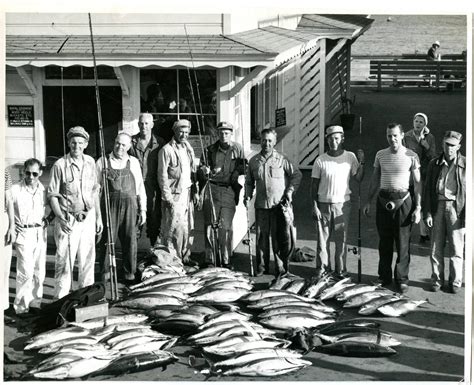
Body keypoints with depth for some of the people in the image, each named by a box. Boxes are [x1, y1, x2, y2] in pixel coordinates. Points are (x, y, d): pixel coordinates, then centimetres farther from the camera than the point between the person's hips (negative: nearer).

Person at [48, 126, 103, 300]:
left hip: (88, 218, 5)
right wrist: (61, 218, -17)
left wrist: (98, 216, 12)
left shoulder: (90, 162, 5)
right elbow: (52, 195, -7)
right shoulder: (60, 165, -10)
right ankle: (61, 298, 9)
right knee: (65, 260, -1)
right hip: (68, 220, -4)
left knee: (87, 259, 10)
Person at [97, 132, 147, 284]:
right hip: (109, 204, -1)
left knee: (130, 239, 1)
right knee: (108, 239, -2)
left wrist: (143, 209, 8)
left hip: (129, 204, 1)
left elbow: (140, 187, 12)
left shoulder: (133, 162, 10)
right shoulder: (103, 162, 5)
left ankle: (129, 273, 14)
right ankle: (105, 272, 12)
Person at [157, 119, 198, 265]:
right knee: (174, 227, -7)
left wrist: (195, 191, 14)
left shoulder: (188, 148, 14)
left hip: (188, 193, 7)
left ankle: (185, 256, 18)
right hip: (174, 194, -7)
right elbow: (162, 176, -10)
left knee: (189, 227, 8)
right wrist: (167, 197, -13)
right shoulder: (166, 150, -8)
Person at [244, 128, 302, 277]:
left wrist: (290, 190, -2)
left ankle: (281, 268, 8)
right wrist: (248, 195, 6)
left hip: (279, 205, -3)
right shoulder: (253, 161, 7)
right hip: (261, 205, 3)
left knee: (279, 237, 0)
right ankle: (262, 267, 16)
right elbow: (249, 182, 18)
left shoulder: (282, 160, -2)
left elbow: (297, 175, 7)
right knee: (261, 237, 7)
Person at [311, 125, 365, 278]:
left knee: (341, 239, 3)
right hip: (323, 204, 0)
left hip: (342, 204, 0)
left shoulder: (350, 157, 1)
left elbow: (359, 178, -3)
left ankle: (341, 269, 13)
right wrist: (314, 206, -3)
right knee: (322, 238, 3)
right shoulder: (321, 160, -1)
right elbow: (314, 185, 2)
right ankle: (322, 267, 15)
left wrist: (361, 162, -15)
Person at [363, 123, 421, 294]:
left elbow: (417, 183, -2)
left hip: (403, 200, -3)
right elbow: (375, 179, 15)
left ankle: (402, 279, 10)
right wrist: (368, 201, 11)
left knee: (403, 243, 1)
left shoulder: (411, 156, -3)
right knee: (384, 242, 9)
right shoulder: (380, 155, 7)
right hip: (383, 200, 3)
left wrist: (418, 207, -8)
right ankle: (384, 278, 19)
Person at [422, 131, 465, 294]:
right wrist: (427, 213, 0)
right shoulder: (434, 164, 8)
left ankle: (455, 282, 14)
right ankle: (437, 280, 17)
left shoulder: (465, 164, 0)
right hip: (438, 206, 3)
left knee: (456, 249, 2)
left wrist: (467, 215, -7)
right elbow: (427, 190, 9)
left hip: (456, 208, -2)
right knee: (436, 248, 6)